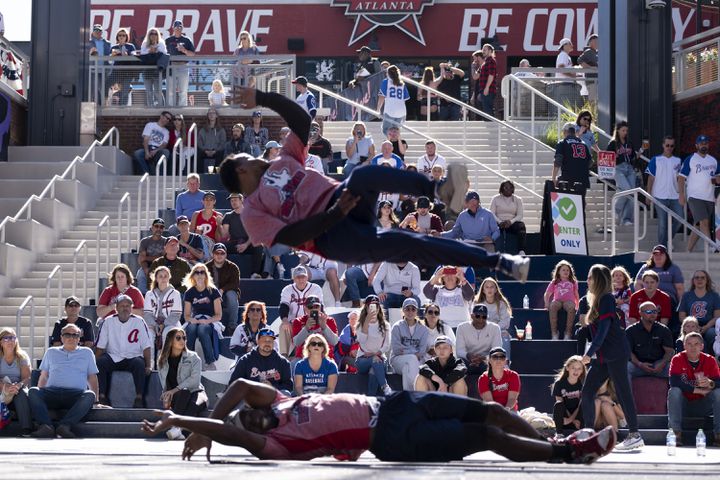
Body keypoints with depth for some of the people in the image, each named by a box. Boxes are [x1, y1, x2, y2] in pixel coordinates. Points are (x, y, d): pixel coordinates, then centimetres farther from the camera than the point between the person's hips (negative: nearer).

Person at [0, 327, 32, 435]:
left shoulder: (22, 357, 8)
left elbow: (26, 378, -5)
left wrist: (18, 385, -29)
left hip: (18, 391, 1)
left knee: (22, 393, -35)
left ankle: (26, 429, -48)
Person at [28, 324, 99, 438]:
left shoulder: (86, 353, 24)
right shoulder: (51, 352, 27)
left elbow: (92, 377, 21)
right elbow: (43, 377, 25)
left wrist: (96, 399, 9)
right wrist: (40, 396, 12)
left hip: (76, 394, -1)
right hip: (52, 392, 1)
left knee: (90, 395, -36)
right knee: (33, 391, -30)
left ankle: (65, 426, -48)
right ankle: (46, 426, -47)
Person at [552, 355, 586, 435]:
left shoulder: (583, 384, -6)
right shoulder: (559, 383, -10)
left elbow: (581, 405, -8)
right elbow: (560, 404, -11)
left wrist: (572, 418, -22)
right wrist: (573, 420, -18)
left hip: (576, 413, 0)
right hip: (564, 414, 0)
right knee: (558, 405, -31)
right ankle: (559, 432, -32)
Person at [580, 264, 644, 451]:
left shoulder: (606, 299, -11)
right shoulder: (597, 300, 17)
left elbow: (603, 329, -18)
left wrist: (590, 353, -20)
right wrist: (591, 354, 18)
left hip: (616, 354, -10)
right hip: (603, 356, 10)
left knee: (623, 392, -8)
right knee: (587, 392, 7)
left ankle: (635, 435, -6)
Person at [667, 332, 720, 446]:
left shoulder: (709, 360, -3)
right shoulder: (677, 359, -8)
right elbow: (674, 382, -23)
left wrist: (710, 384, -39)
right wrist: (698, 390, -23)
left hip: (703, 405, 1)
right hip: (683, 405, -1)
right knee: (674, 391, -29)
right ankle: (676, 433, -31)